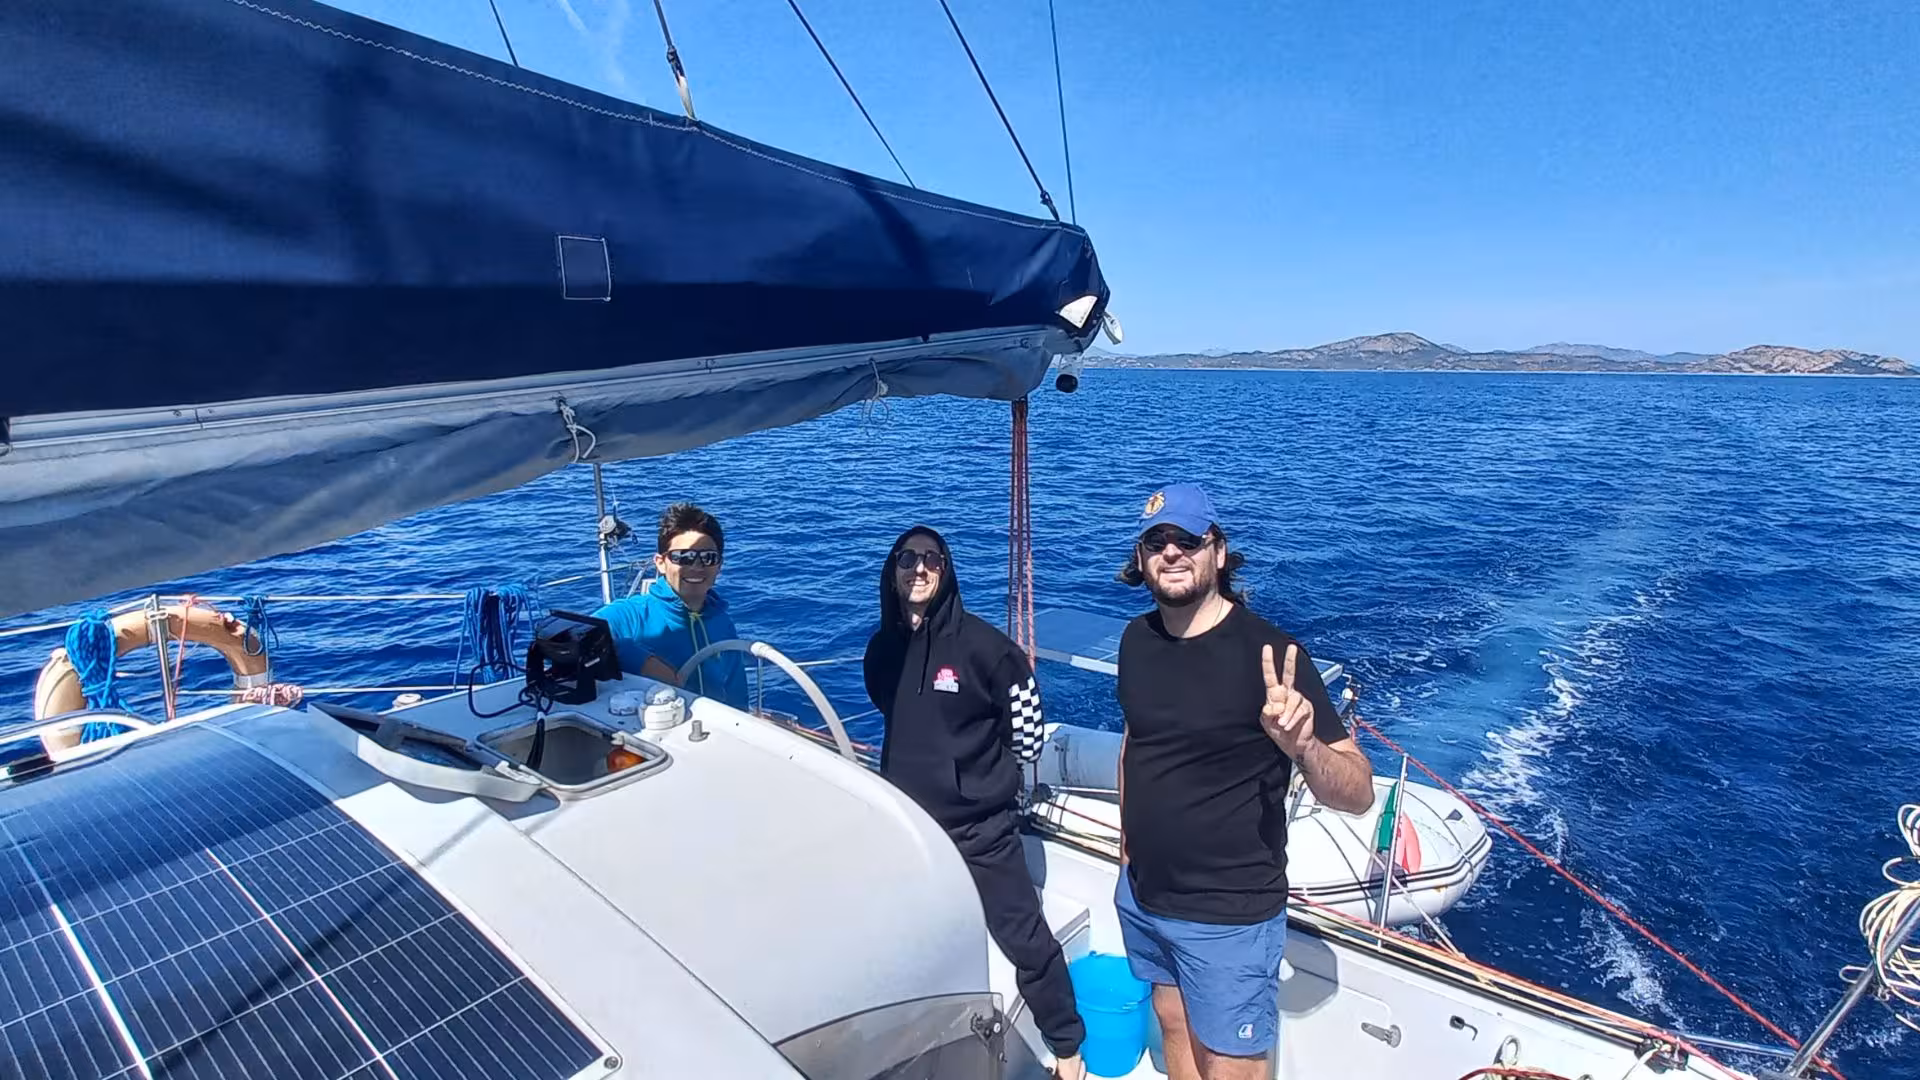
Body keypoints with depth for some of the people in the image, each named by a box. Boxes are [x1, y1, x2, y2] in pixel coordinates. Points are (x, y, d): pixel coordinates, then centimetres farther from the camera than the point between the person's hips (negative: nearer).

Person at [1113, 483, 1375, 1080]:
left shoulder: (1269, 652, -20)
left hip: (1229, 917, -5)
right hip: (1140, 894, 6)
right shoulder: (1137, 638, -3)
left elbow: (1357, 794, -22)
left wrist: (1300, 744, -42)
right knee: (1174, 1028, 25)